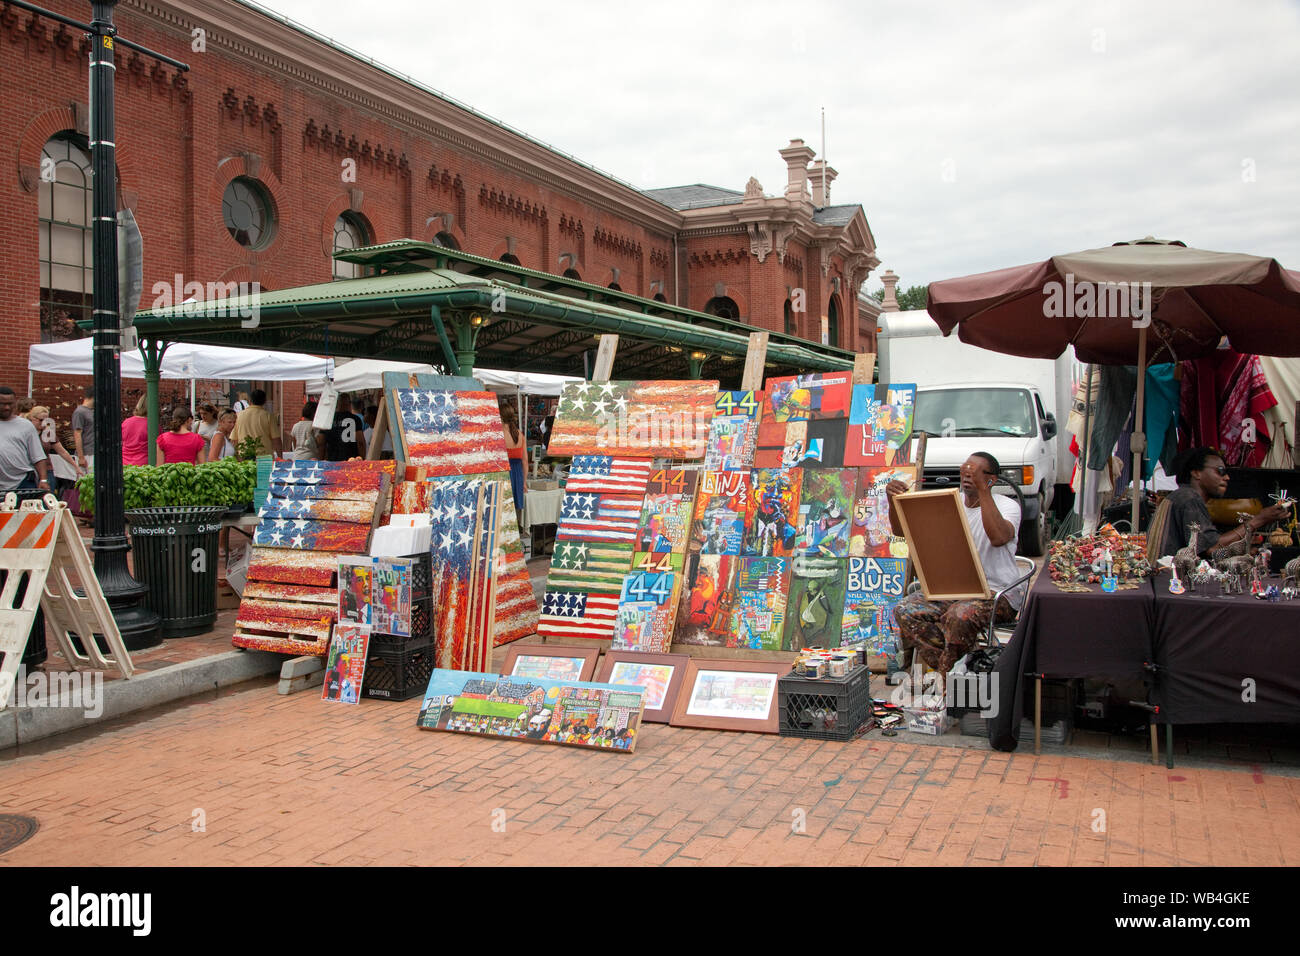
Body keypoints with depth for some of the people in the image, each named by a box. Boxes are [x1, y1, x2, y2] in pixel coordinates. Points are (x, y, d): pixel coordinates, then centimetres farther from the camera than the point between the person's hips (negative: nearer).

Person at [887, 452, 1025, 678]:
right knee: (905, 610, -21)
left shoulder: (1007, 506, -4)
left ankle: (946, 678, -15)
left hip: (997, 594, -5)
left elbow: (998, 537, -30)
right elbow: (901, 530, 6)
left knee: (960, 616, -37)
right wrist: (893, 500, -13)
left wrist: (982, 489, -28)